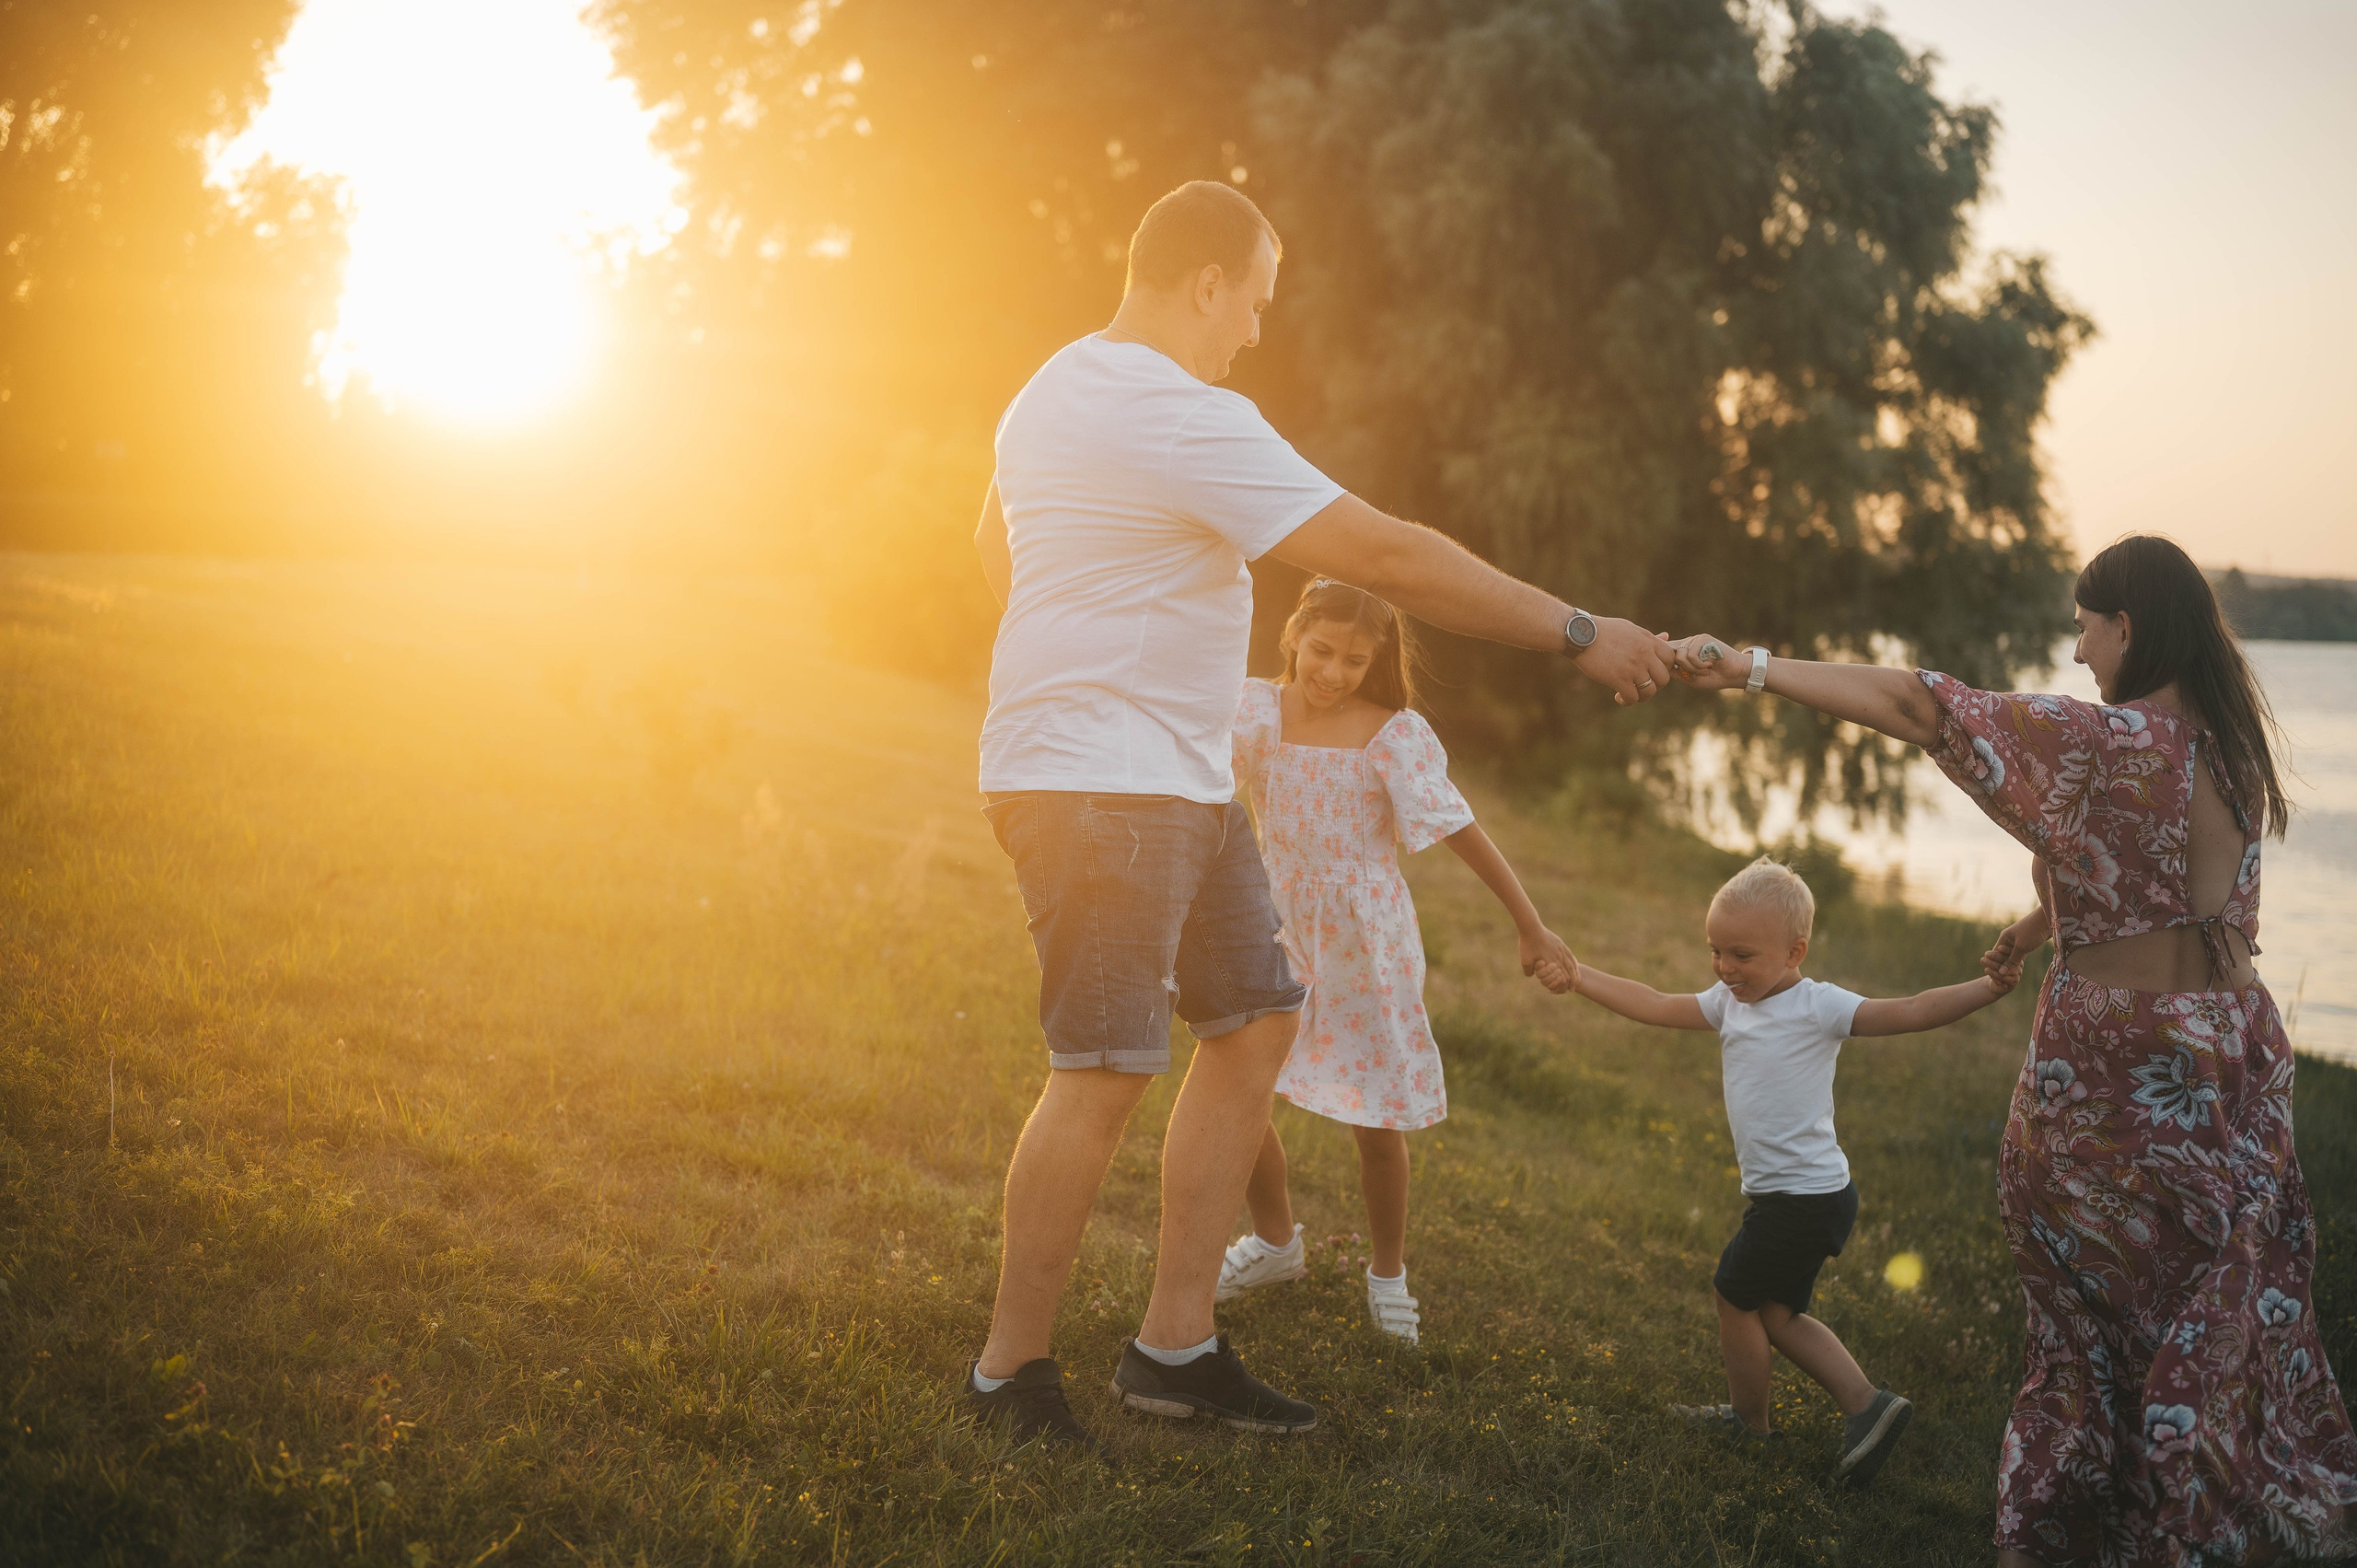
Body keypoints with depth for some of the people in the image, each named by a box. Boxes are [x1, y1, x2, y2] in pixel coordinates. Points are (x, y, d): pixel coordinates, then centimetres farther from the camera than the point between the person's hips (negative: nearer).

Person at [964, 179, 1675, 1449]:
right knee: (1104, 1071, -10)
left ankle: (1173, 1345, 13)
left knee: (1256, 1019, 10)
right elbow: (1385, 556, -21)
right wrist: (1579, 635, -15)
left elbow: (994, 539, 31)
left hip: (1179, 778, 11)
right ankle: (1010, 1368, 4)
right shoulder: (1184, 420, -18)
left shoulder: (1057, 386, 15)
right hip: (1101, 784, -11)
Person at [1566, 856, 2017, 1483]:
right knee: (1775, 1314, 16)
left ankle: (1748, 1418, 28)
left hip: (1804, 1199, -8)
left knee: (1734, 1297, 8)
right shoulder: (1729, 1002, 6)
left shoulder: (1816, 1007, -16)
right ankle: (1867, 1405, 18)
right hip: (1781, 1195, 8)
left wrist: (1988, 986, -35)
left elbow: (1908, 1013, -23)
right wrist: (1576, 974, 7)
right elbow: (1653, 1007, 11)